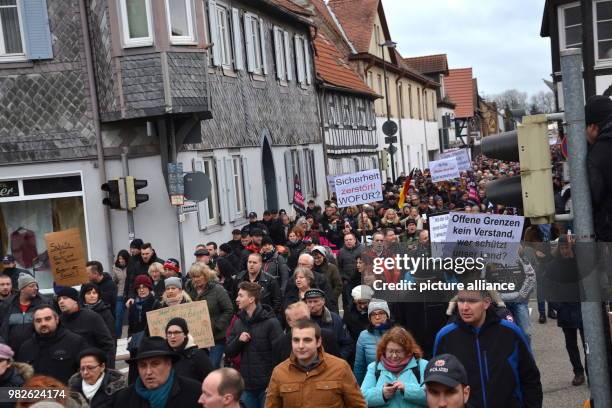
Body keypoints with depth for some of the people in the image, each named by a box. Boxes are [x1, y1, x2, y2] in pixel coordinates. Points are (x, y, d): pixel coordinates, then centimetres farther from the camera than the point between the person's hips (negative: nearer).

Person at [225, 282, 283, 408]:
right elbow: (228, 352, 9)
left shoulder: (270, 322, -10)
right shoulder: (238, 323, 7)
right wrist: (238, 340, -11)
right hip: (247, 385, 5)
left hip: (267, 385, -5)